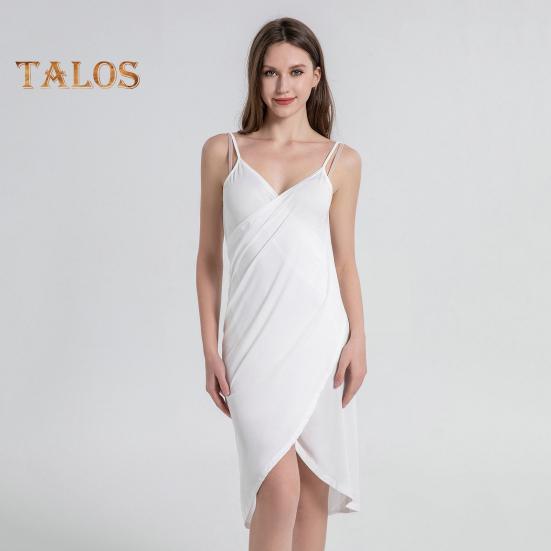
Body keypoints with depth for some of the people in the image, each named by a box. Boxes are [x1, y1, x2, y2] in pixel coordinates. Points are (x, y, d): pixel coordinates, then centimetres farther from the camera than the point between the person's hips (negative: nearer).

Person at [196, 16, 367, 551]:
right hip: (254, 338, -1)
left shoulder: (342, 161, 7)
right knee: (280, 488, -9)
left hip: (320, 334, 2)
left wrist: (358, 338, -2)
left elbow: (344, 258, 9)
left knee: (314, 484, 9)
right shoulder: (223, 151, 4)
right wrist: (210, 348, 1)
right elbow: (209, 258, 6)